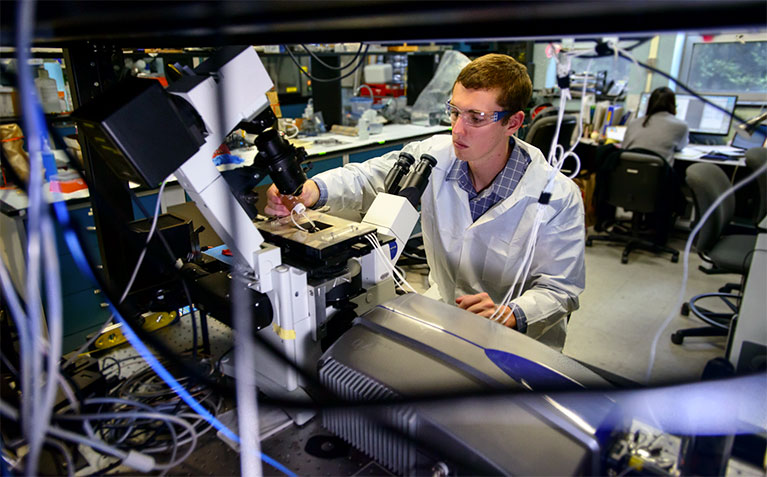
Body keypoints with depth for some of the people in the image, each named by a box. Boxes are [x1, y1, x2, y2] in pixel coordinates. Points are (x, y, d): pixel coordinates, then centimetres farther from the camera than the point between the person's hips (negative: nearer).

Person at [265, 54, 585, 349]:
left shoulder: (559, 197, -16)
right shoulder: (434, 155, -7)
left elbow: (559, 289, -11)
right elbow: (367, 178, -3)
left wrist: (511, 315, -32)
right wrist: (312, 189, -24)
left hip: (519, 339, -3)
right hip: (440, 307, 4)